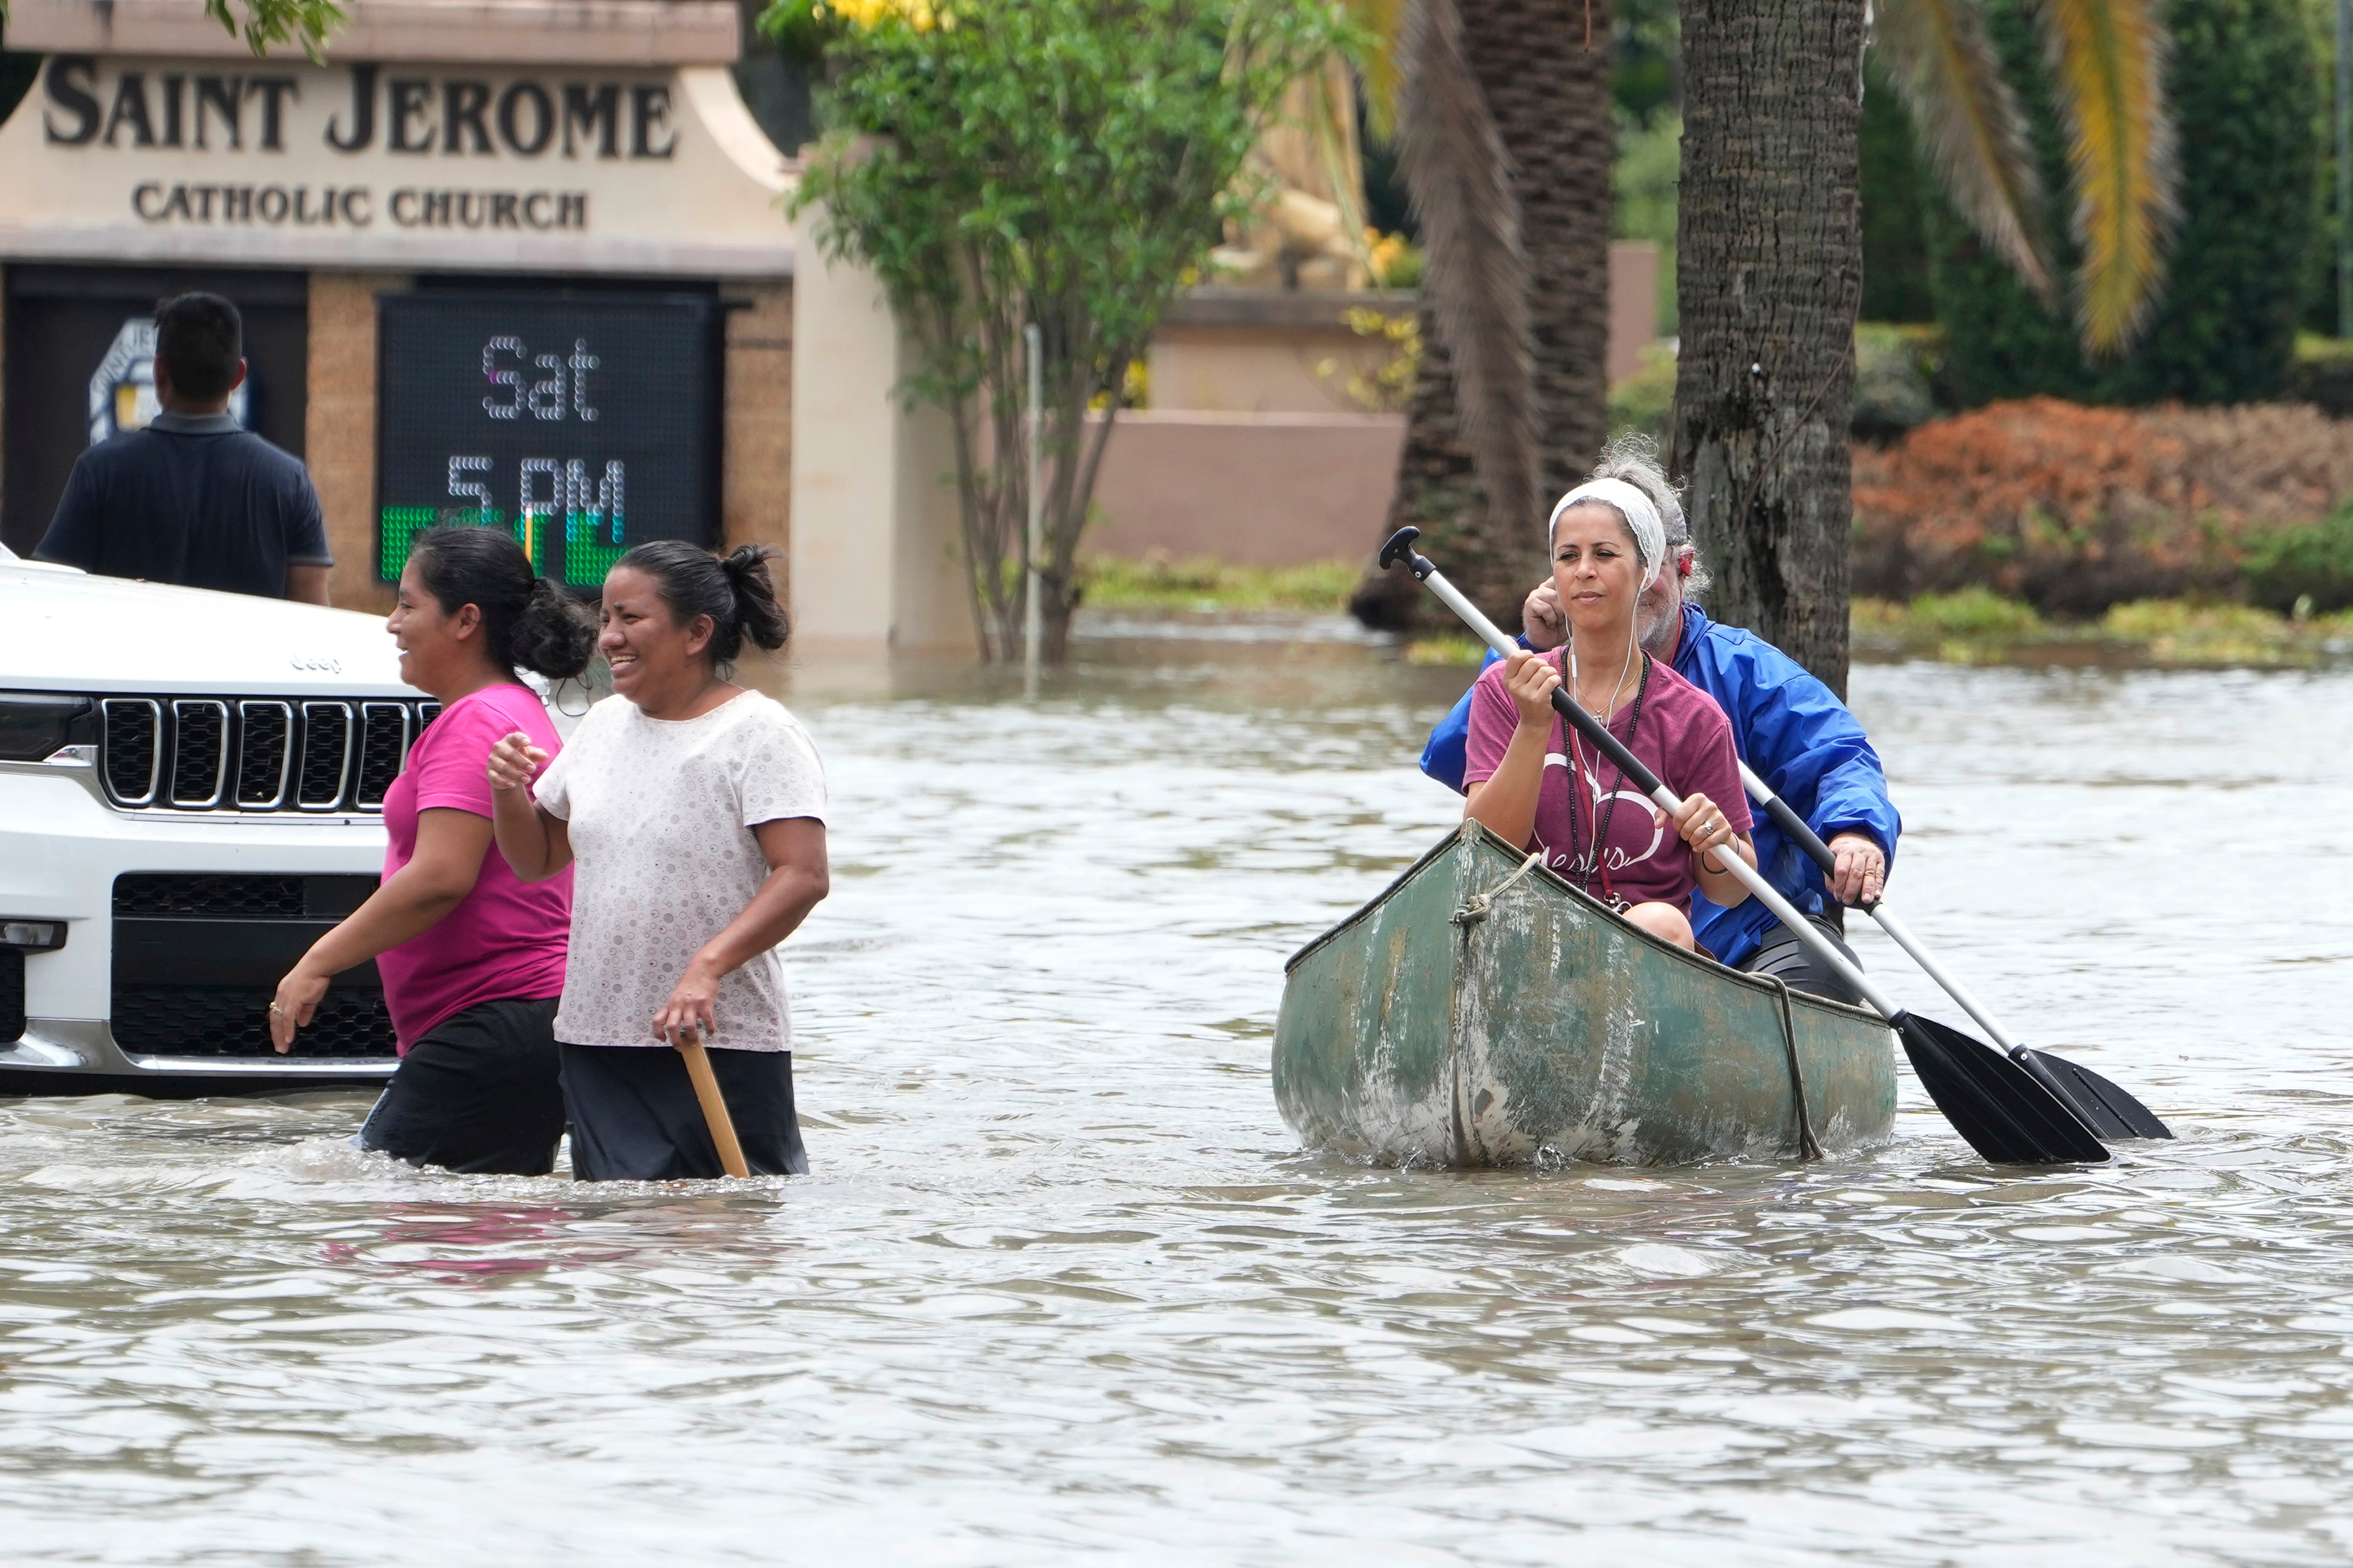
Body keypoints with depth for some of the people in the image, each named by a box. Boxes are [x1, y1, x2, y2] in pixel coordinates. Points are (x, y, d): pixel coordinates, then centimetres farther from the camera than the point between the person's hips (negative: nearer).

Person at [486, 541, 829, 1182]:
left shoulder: (760, 735, -7)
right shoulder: (604, 726, 15)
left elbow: (804, 876, -17)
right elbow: (536, 860, 24)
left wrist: (708, 967, -29)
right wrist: (509, 792, 1)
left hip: (722, 1040, -6)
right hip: (596, 1037, 6)